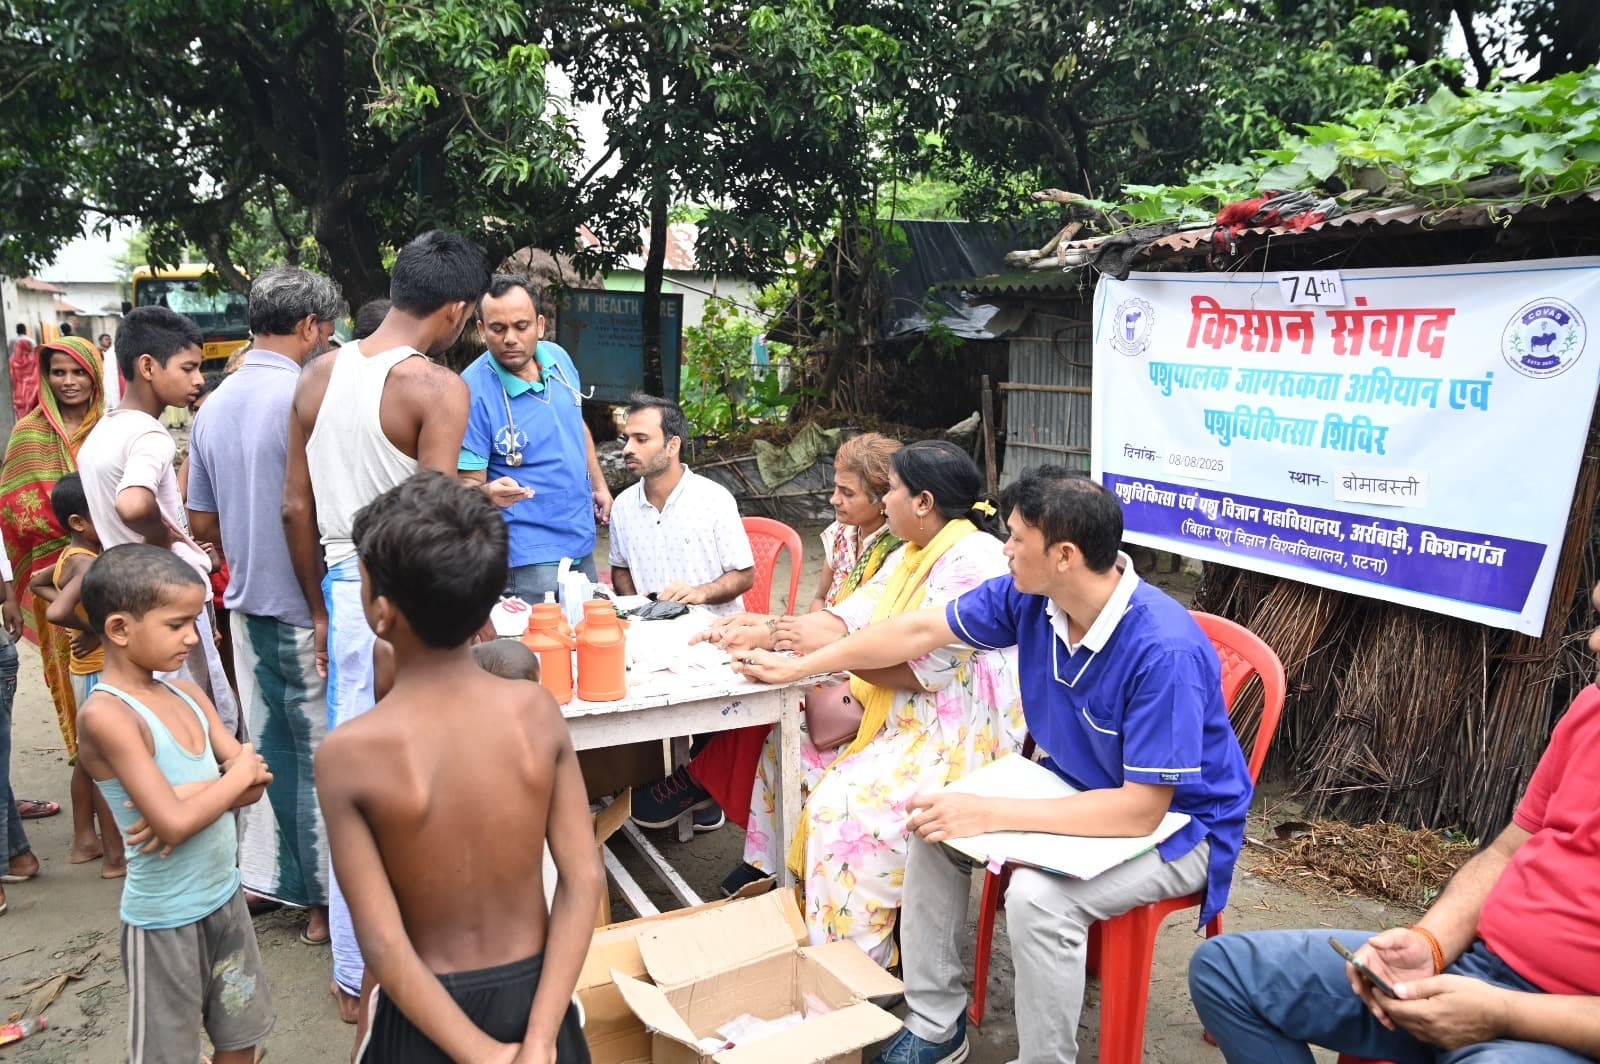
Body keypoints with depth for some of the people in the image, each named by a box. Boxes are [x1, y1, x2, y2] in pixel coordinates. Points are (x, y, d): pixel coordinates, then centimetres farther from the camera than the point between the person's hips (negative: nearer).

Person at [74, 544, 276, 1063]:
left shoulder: (188, 694, 1)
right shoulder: (107, 714, -21)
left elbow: (254, 778, -2)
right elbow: (175, 823, -27)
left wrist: (189, 796, -19)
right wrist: (236, 776, -12)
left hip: (225, 897, 7)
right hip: (165, 919, -7)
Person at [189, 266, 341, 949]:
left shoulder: (214, 407, 8)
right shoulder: (305, 399, -18)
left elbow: (202, 522, 14)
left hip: (248, 606, 7)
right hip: (308, 611, -7)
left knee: (268, 745, 18)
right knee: (321, 755, 3)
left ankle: (265, 876, 29)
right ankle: (326, 899, 14)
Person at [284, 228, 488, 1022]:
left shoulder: (317, 377, 6)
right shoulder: (435, 388, -14)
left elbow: (296, 507, 9)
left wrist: (321, 610, 17)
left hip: (344, 591, 6)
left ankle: (353, 976, 28)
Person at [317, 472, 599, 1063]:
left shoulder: (349, 753, -23)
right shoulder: (537, 710, -15)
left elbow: (382, 943, -21)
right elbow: (584, 880, -16)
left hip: (424, 1016, -2)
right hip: (534, 989, 2)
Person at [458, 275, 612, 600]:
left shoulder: (558, 358, -1)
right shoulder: (474, 393, -21)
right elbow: (467, 483, -18)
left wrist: (599, 484, 18)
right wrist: (489, 493, -39)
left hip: (582, 540, 7)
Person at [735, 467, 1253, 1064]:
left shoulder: (1165, 652, -34)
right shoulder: (1031, 596, -13)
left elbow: (1142, 809, -32)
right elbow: (920, 632, -3)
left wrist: (988, 814, -34)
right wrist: (796, 667, 2)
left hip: (1175, 823, -7)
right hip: (1074, 787, 7)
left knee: (1037, 894, -32)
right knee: (933, 823, -4)